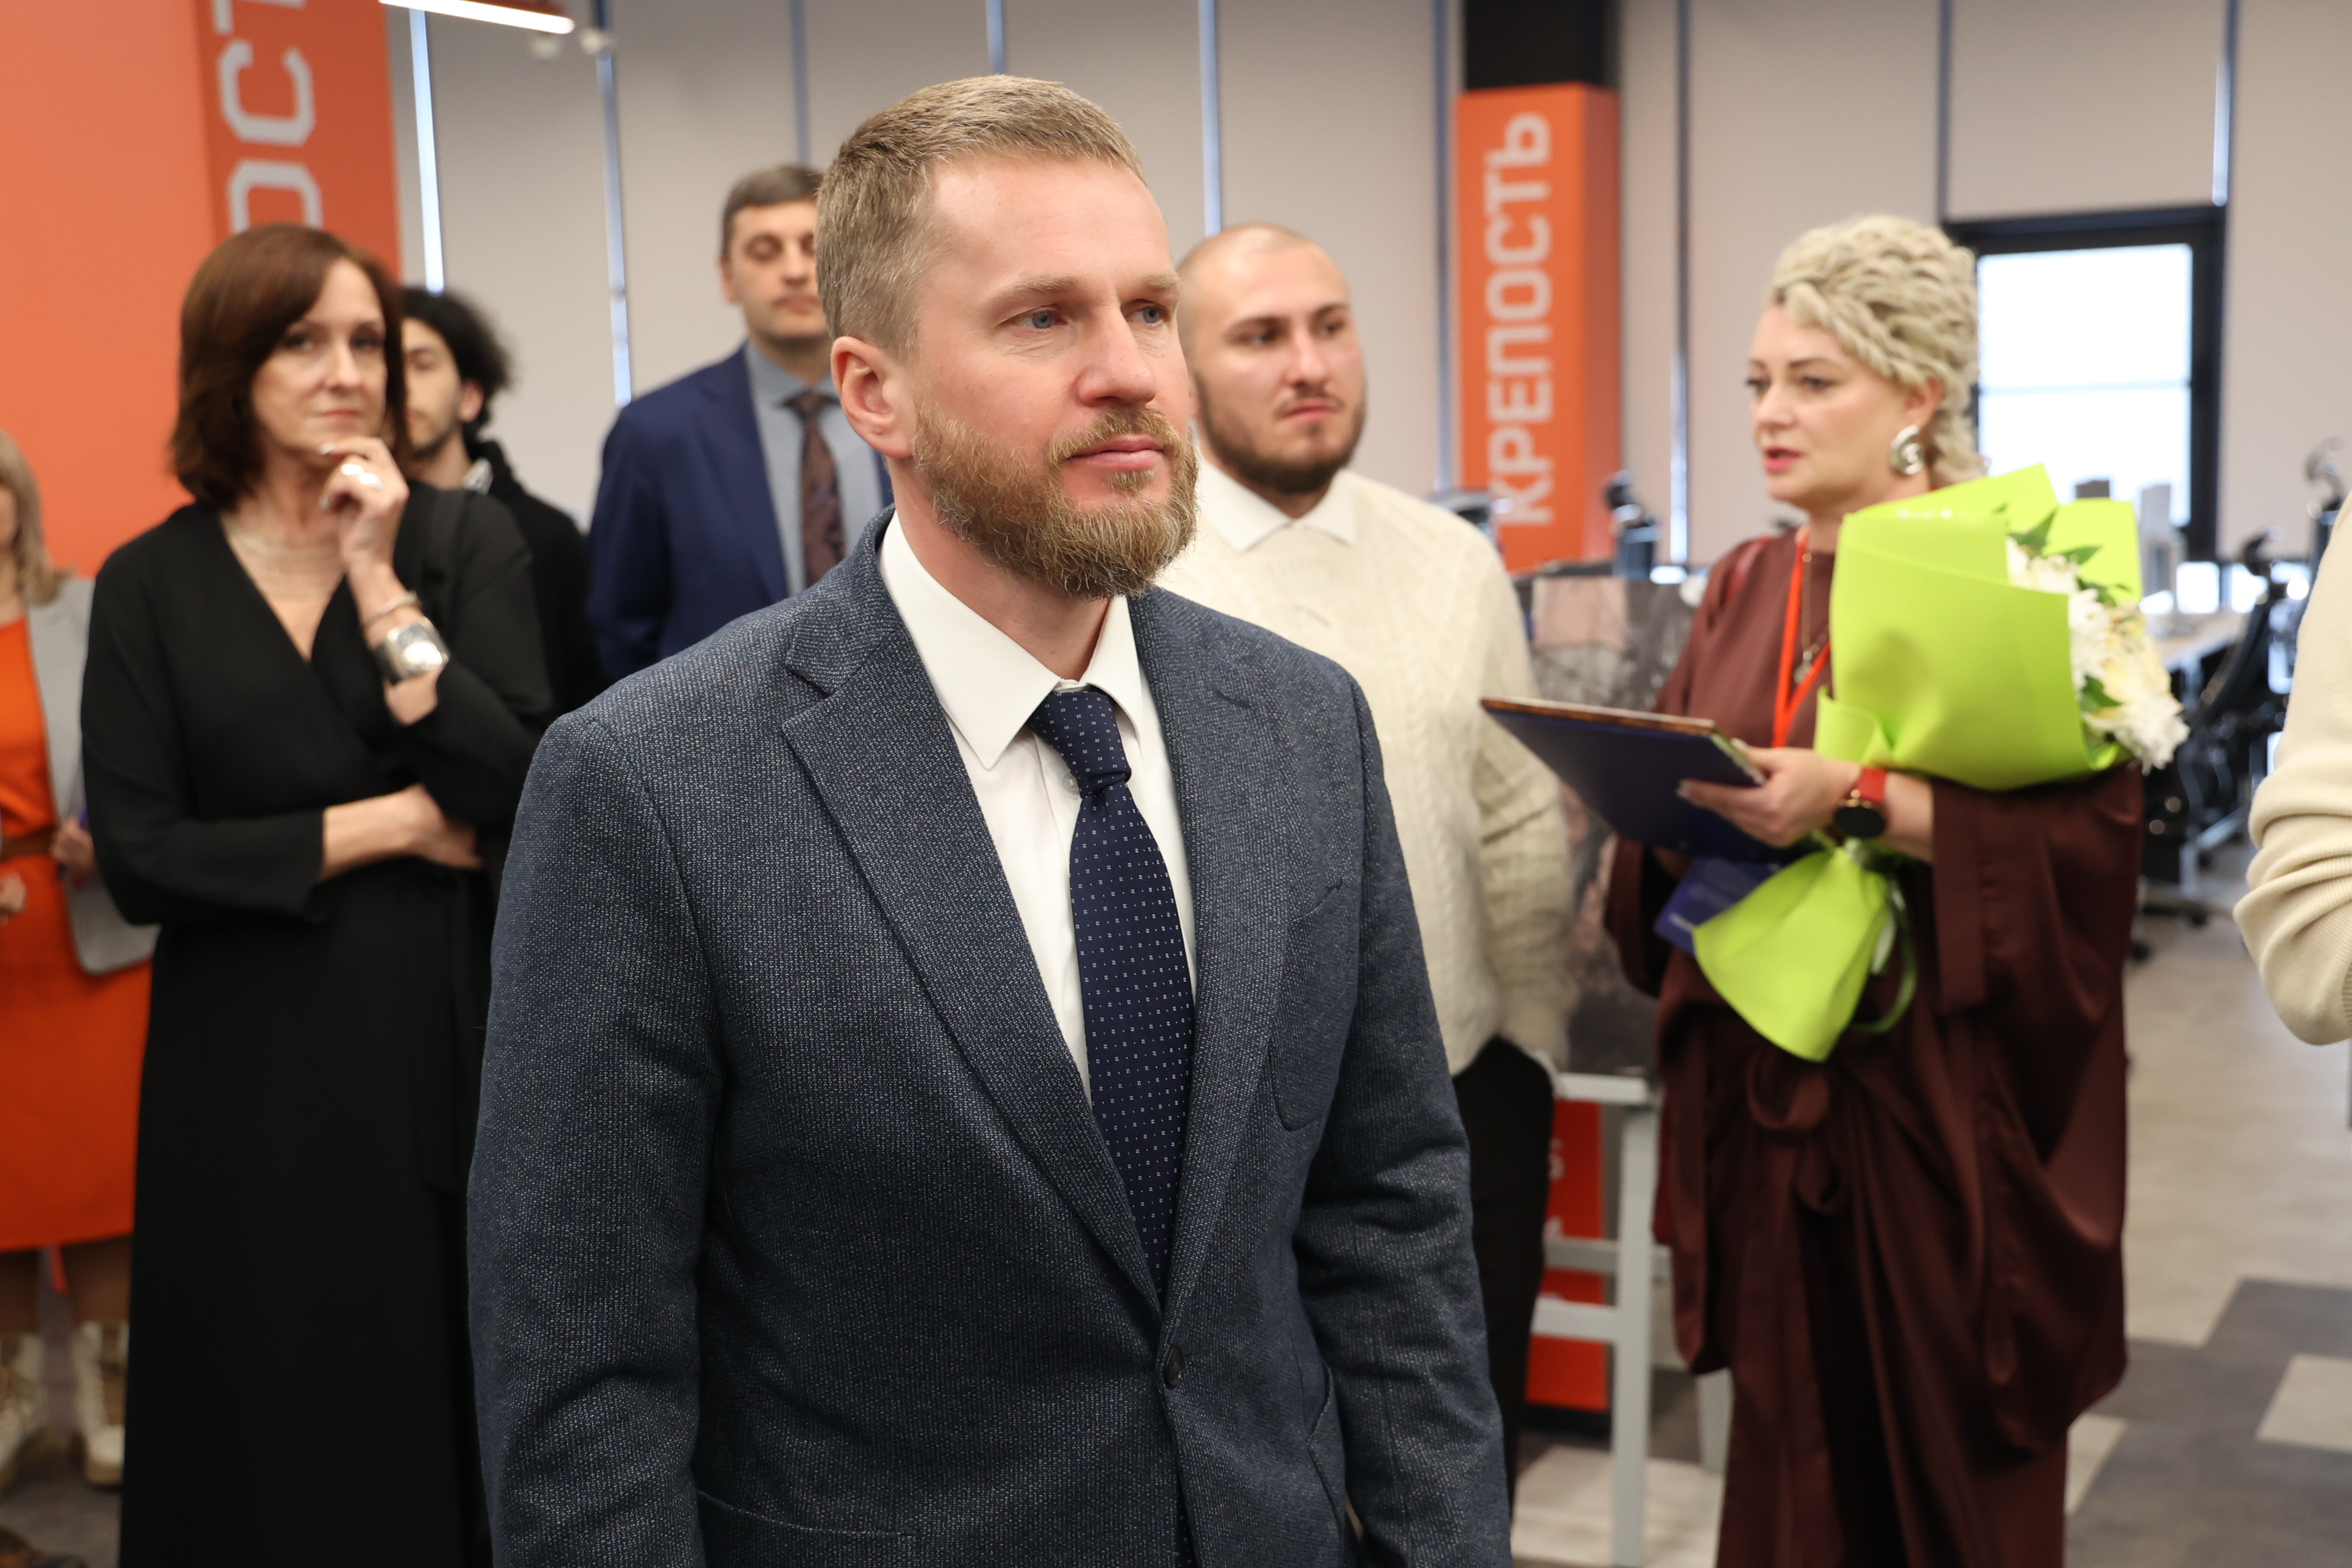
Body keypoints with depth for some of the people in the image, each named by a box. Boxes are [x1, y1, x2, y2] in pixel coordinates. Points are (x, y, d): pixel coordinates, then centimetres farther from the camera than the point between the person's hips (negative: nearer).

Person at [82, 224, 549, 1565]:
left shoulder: (472, 548, 2)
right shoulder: (153, 585, 2)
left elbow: (523, 794, -11)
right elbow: (139, 858, -6)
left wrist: (382, 588, -13)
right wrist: (391, 824, -10)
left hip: (449, 1042, 0)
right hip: (253, 1066, 0)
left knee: (466, 1400, 7)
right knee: (282, 1422, 9)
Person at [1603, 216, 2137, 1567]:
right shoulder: (1748, 589, 11)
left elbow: (2093, 834, -17)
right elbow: (1674, 819, 12)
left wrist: (1856, 795, -26)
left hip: (1942, 1095, -5)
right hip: (1768, 1097, 5)